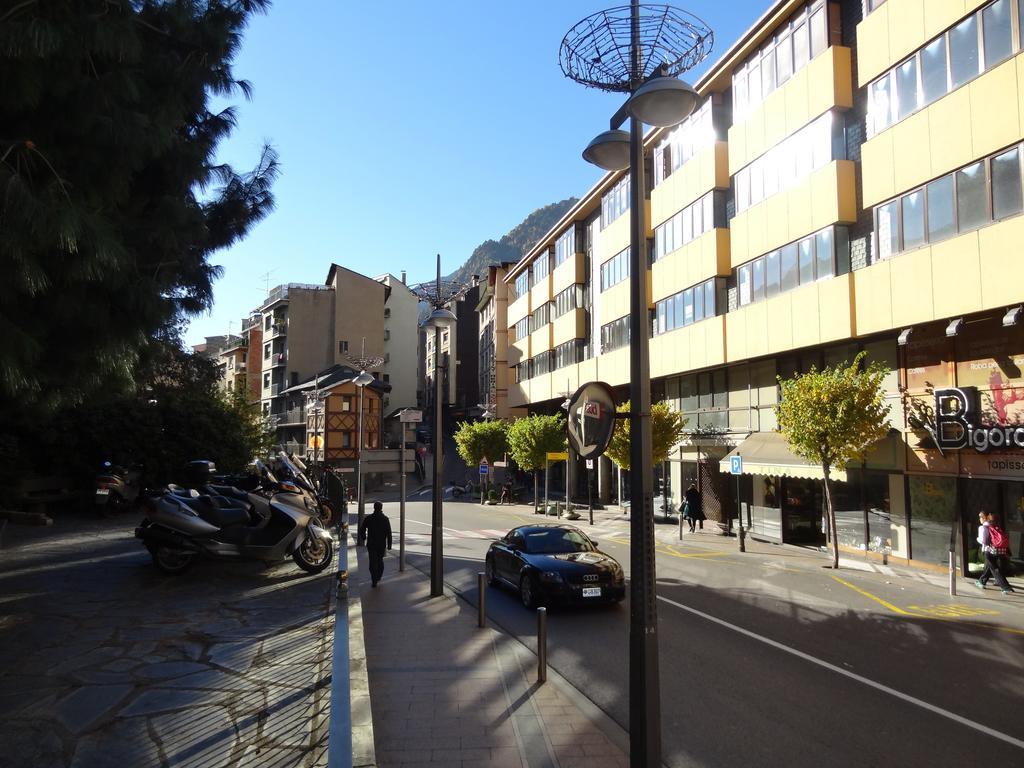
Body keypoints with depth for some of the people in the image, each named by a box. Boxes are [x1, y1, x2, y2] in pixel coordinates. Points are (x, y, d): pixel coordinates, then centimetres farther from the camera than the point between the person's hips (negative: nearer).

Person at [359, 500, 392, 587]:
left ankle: (374, 581, -2)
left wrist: (363, 537, 19)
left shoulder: (368, 518, -5)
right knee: (380, 559, 20)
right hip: (382, 544, 1)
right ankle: (378, 576, 26)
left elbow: (362, 530, 0)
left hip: (371, 544, -1)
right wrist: (389, 544, -1)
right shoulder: (385, 518, -4)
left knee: (373, 562, 1)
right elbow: (389, 533, -6)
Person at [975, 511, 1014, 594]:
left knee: (995, 570, 2)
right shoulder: (995, 526, 12)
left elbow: (983, 540, -10)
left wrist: (978, 539, 10)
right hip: (1000, 550, 6)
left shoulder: (983, 527, -5)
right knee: (988, 566, 21)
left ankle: (1007, 588, -5)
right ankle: (982, 582, 35)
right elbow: (1003, 537, 10)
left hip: (990, 550, -6)